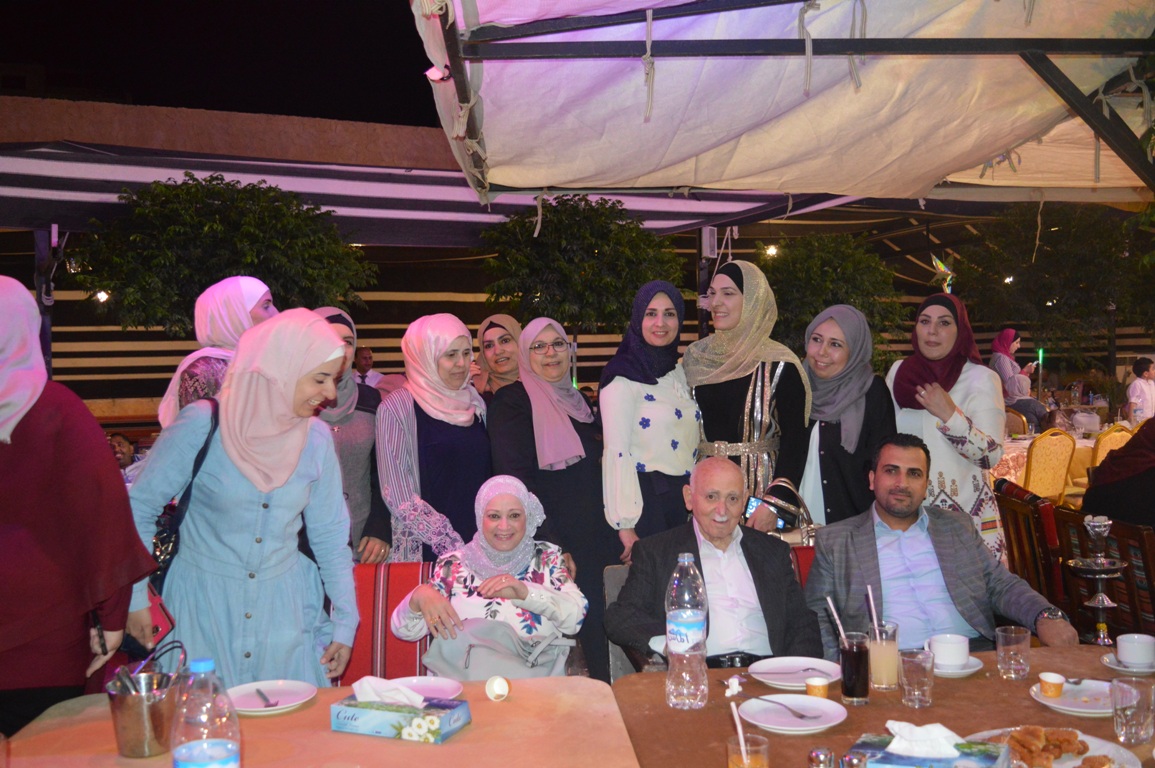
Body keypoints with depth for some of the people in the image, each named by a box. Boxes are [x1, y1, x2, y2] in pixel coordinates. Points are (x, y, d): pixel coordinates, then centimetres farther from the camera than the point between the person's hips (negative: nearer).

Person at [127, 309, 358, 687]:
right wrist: (134, 597, -3)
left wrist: (344, 622, 5)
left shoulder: (316, 438, -2)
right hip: (204, 608, -3)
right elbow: (138, 507, -4)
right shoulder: (201, 425, -13)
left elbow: (330, 535, 5)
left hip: (285, 608, 3)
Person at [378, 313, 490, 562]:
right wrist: (451, 547, -15)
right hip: (427, 554, -5)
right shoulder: (396, 408, -9)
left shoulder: (474, 403, 7)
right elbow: (399, 496, -12)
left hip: (481, 546, 5)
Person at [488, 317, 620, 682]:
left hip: (590, 541, 6)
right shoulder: (512, 400, -4)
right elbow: (515, 478, -13)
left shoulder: (577, 400, 17)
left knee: (594, 634, 8)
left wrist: (612, 536, 13)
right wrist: (550, 546, -19)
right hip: (547, 542, -6)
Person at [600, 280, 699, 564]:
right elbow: (615, 452, -16)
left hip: (685, 498, 7)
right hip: (646, 498, -7)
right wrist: (625, 525, -20)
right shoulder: (622, 376, -11)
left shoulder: (679, 372, 12)